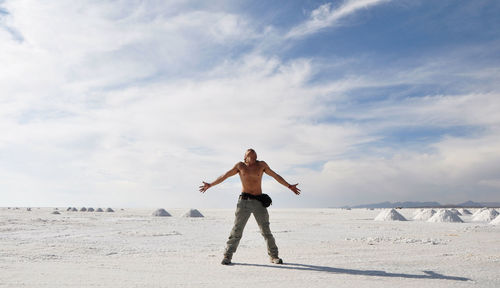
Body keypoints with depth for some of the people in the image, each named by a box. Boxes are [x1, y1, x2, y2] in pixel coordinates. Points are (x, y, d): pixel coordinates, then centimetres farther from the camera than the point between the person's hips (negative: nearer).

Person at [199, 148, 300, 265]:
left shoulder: (261, 165, 10)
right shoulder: (240, 166, 9)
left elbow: (276, 176, 18)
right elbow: (224, 176, 16)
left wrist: (289, 186, 19)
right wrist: (210, 185, 18)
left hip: (259, 202, 1)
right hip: (244, 201, -1)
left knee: (266, 230, 2)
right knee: (237, 230, -4)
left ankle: (274, 256, 14)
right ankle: (227, 256, 6)